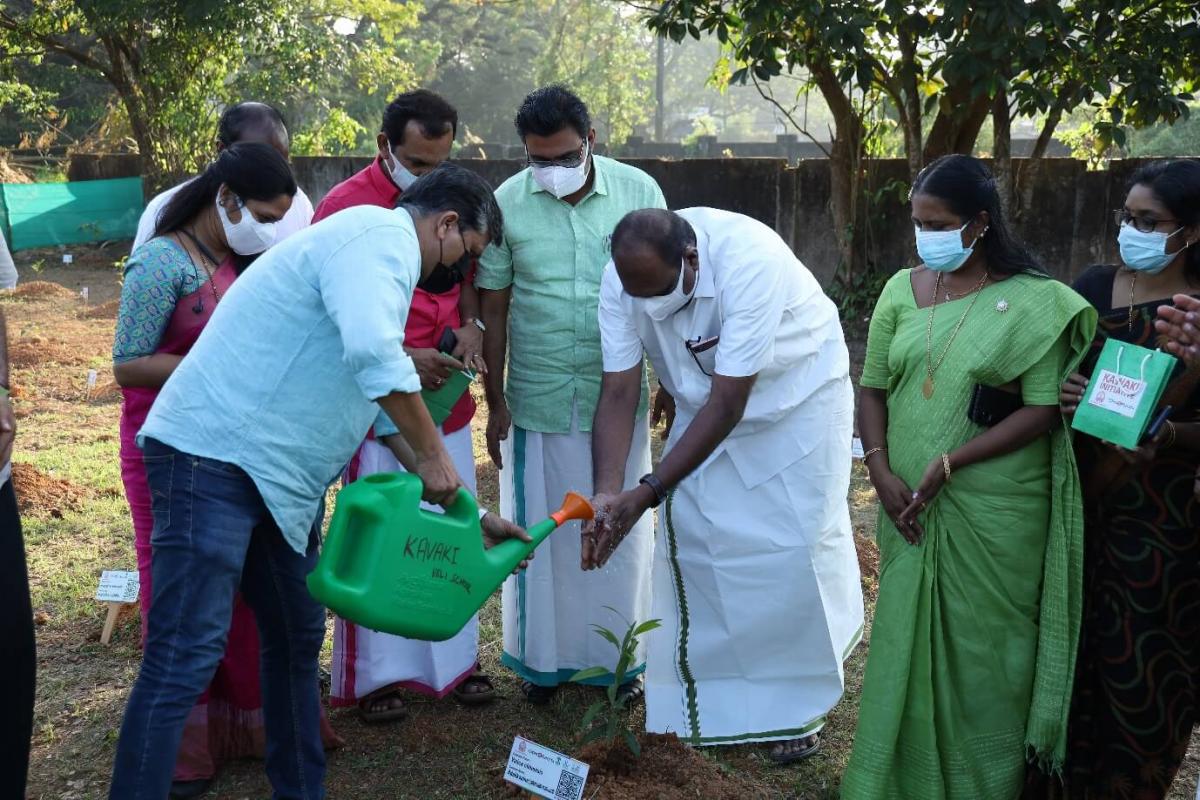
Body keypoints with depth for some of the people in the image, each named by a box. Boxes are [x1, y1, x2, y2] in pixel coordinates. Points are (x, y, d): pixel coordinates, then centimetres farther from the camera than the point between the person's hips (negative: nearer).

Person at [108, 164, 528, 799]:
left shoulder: (378, 252, 22)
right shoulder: (382, 232, -10)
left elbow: (386, 406, 26)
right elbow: (373, 352, -31)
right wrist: (432, 454, -18)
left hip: (279, 475, 11)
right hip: (213, 457, -11)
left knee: (297, 639, 17)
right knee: (185, 659, -10)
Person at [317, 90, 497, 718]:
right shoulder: (346, 208, -10)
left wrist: (472, 327, -1)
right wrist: (401, 359, -20)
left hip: (448, 402, 6)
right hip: (379, 405, -5)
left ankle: (454, 660, 28)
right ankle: (375, 675, 19)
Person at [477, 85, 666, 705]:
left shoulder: (639, 192, -4)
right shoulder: (507, 204, -4)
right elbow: (493, 310, 2)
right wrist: (496, 403, 2)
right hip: (537, 399, 0)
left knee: (620, 529, 10)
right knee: (541, 530, 9)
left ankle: (618, 656, 27)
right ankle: (545, 657, 26)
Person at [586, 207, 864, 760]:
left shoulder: (749, 263, -38)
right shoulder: (622, 281, -23)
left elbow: (727, 405, -36)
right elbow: (618, 393, -20)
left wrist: (648, 493, -38)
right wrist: (607, 493, -34)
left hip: (798, 395, -4)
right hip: (706, 401, 5)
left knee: (791, 548, -3)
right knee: (691, 538, 0)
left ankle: (796, 704, 15)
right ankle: (708, 697, 17)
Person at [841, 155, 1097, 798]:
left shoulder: (1031, 302, -8)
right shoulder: (902, 290, 5)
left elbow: (1043, 410, -12)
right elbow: (873, 388, 7)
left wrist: (948, 463, -19)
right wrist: (881, 472, -7)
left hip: (996, 516, -4)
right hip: (909, 507, 4)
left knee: (981, 651, 7)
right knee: (906, 642, 12)